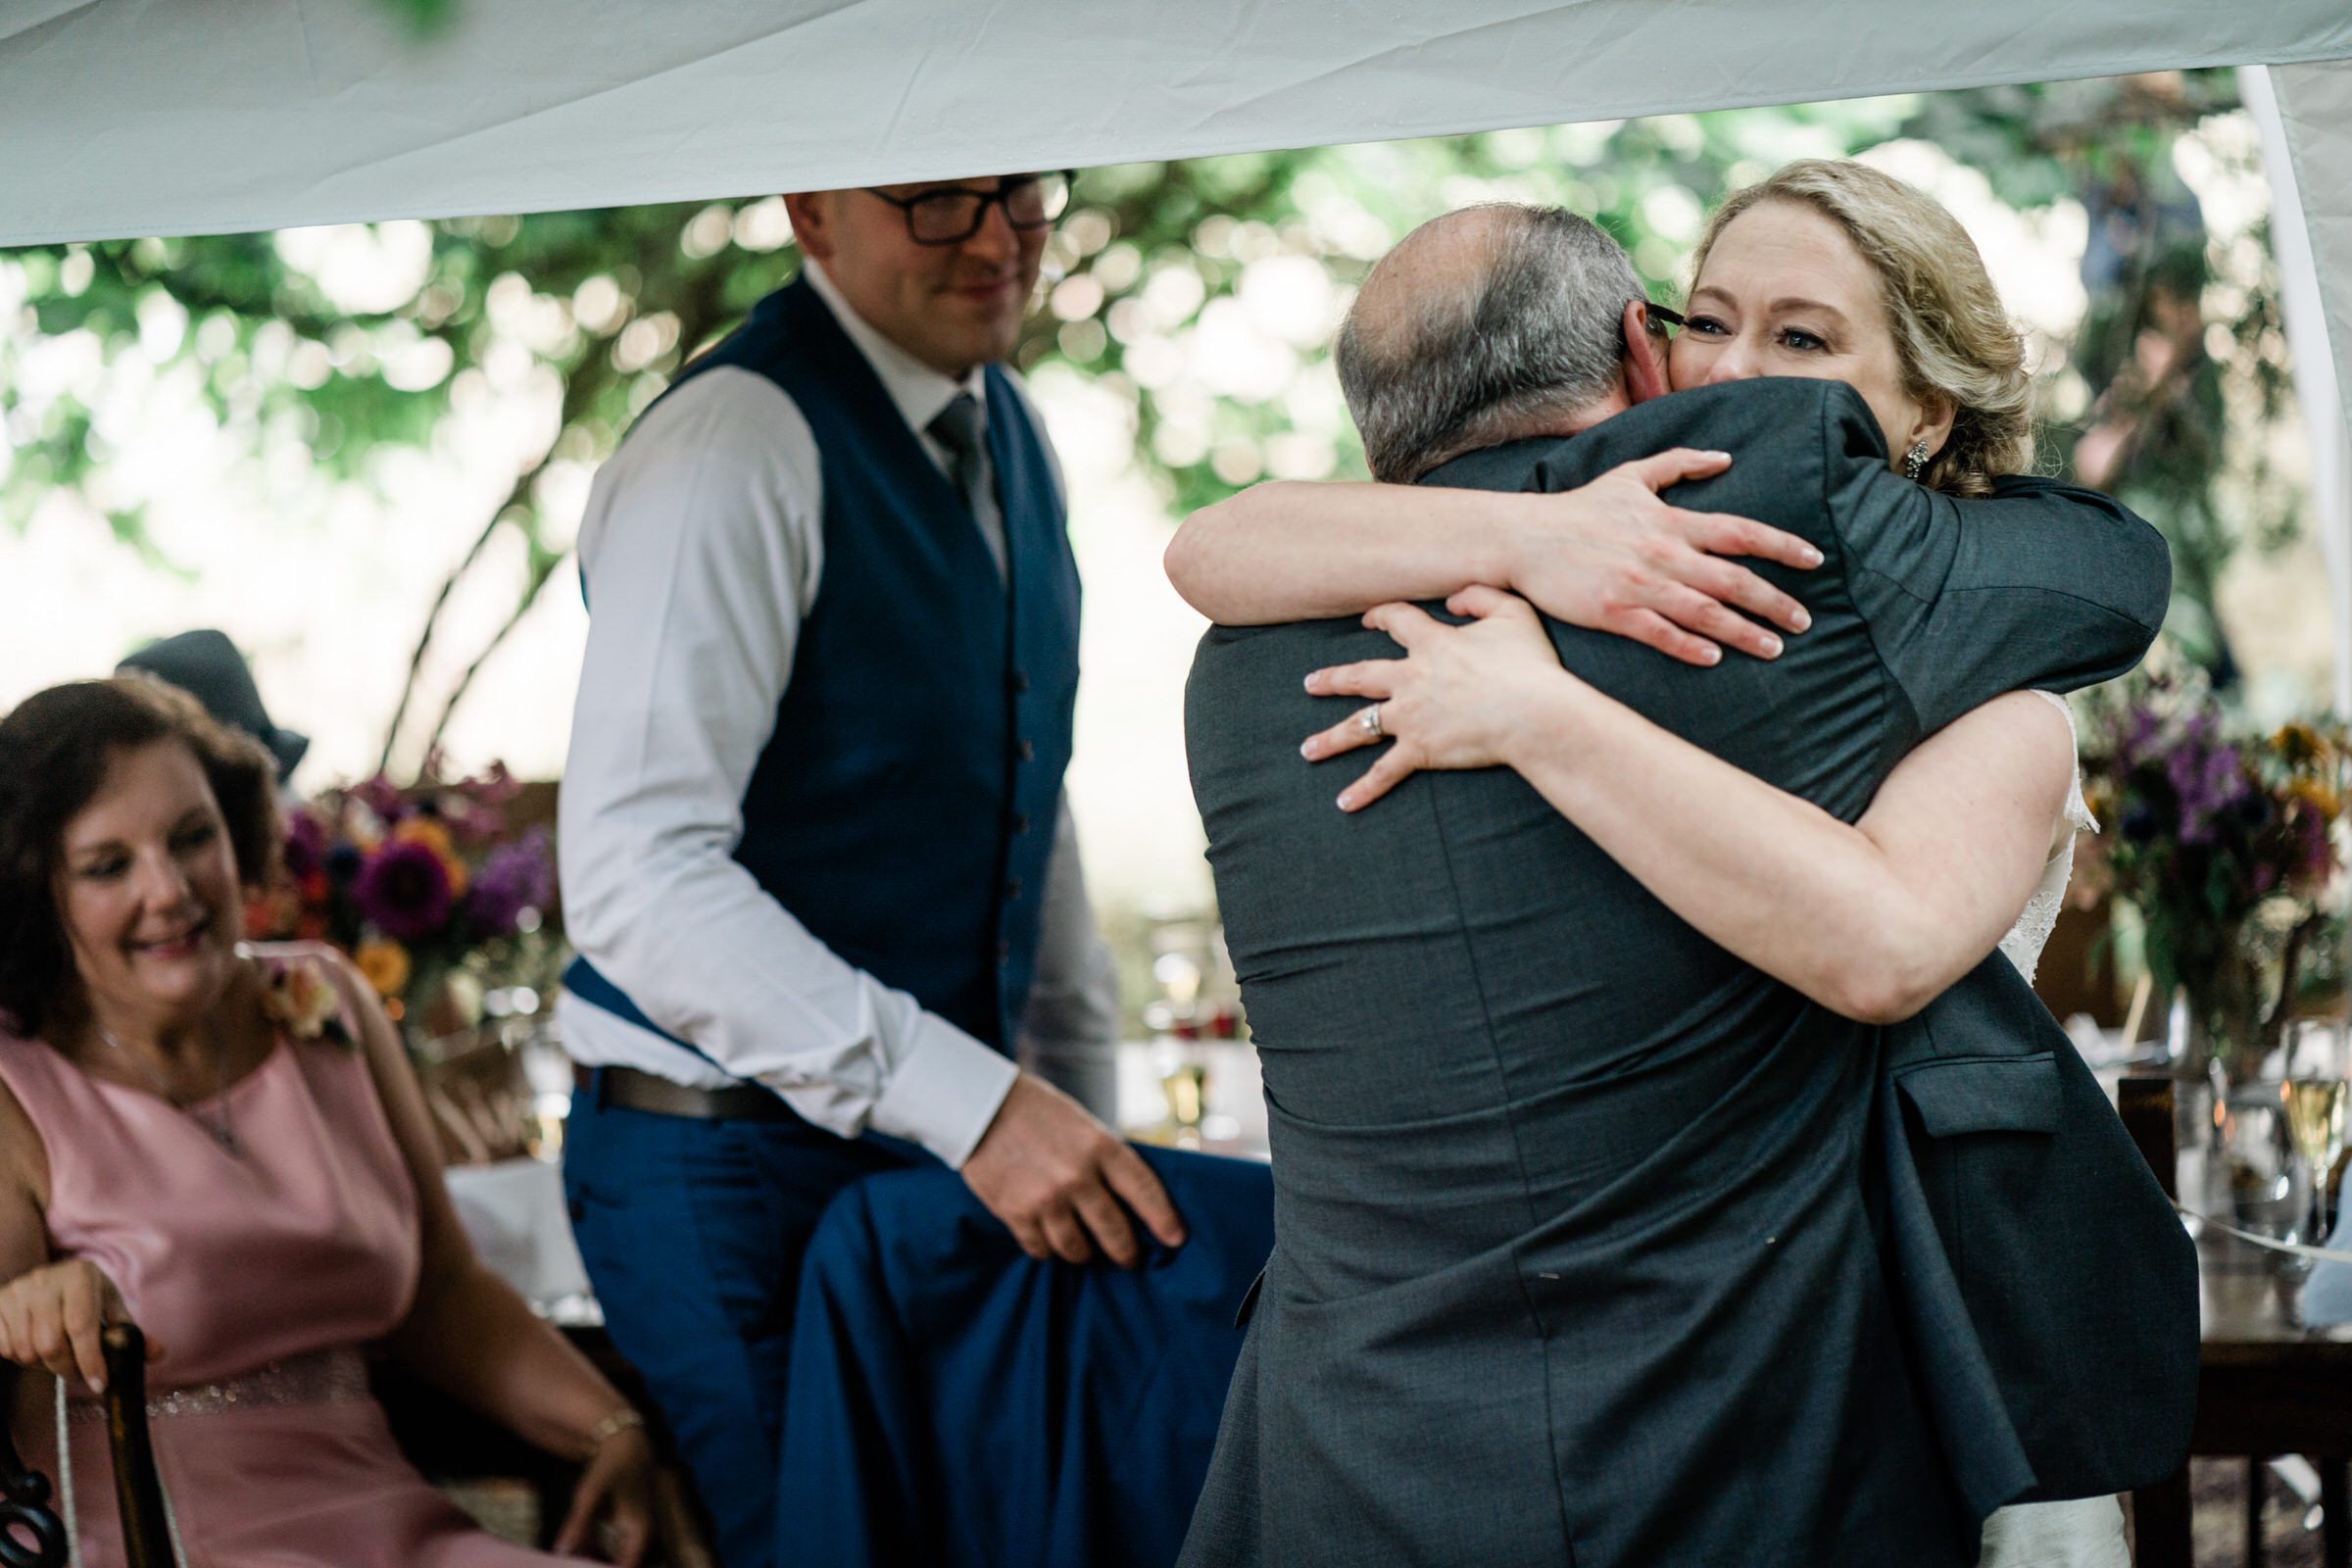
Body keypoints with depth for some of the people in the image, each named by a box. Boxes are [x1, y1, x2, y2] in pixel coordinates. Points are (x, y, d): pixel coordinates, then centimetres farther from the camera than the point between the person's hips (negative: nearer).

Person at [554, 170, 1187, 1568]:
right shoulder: (736, 443, -19)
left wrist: (1083, 1092, 17)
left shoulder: (1009, 432, 9)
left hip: (944, 1143, 8)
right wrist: (968, 1100, -32)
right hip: (733, 1174, -8)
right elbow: (638, 876, -28)